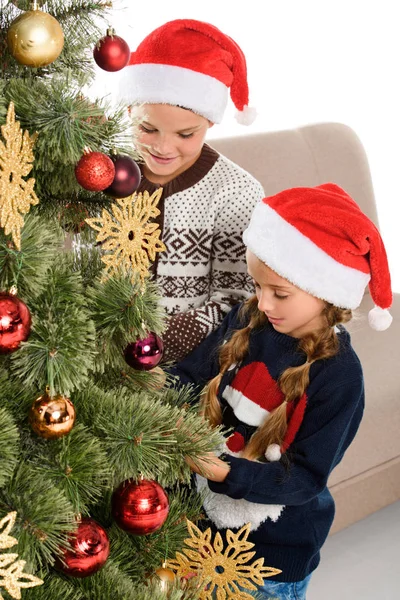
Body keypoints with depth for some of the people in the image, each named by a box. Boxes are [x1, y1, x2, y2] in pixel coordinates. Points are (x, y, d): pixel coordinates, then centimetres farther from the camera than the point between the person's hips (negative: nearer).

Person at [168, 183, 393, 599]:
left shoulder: (339, 375, -23)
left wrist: (228, 473, -34)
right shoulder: (246, 322, -8)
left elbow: (307, 477, -22)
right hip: (208, 519, 5)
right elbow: (189, 376, -2)